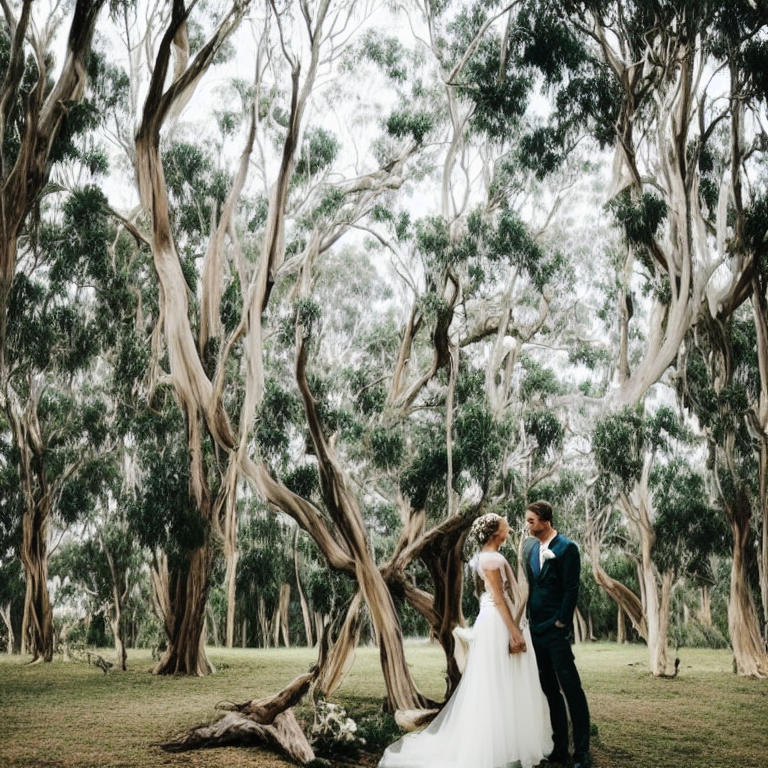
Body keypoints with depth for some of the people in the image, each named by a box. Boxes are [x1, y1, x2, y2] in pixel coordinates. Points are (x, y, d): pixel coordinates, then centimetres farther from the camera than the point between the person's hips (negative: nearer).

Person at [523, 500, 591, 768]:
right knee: (550, 691, 12)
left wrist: (561, 624, -13)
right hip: (536, 630, 7)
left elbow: (571, 589, -11)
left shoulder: (567, 548, -9)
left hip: (556, 630, -7)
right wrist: (527, 620, 8)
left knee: (571, 689, -2)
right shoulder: (529, 547, 11)